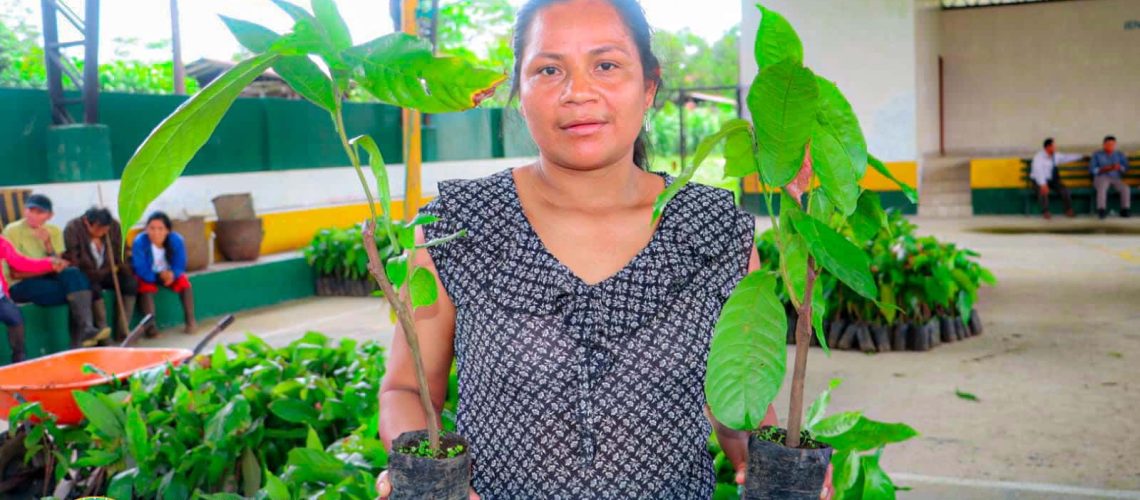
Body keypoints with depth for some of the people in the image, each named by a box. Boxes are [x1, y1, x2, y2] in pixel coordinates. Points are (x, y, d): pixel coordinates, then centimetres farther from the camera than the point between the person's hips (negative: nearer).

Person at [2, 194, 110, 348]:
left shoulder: (54, 231, 8)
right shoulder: (12, 231, -5)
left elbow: (58, 266, 0)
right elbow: (15, 273, -11)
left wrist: (48, 244, -15)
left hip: (48, 278, 4)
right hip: (21, 285, -4)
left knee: (73, 273, -29)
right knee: (77, 291, -27)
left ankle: (86, 329, -36)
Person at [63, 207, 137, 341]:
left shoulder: (114, 226, -5)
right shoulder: (72, 229, -17)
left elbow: (120, 254, 7)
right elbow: (71, 260, -17)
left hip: (106, 273, 5)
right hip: (84, 276, -4)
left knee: (131, 281, -20)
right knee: (94, 287, -36)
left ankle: (122, 330, -18)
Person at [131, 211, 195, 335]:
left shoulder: (176, 240, -20)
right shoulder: (139, 242, -26)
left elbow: (180, 266, -14)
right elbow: (141, 270, -23)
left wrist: (172, 274, -35)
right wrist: (159, 276, -33)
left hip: (170, 274, 2)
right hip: (148, 276, -2)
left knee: (184, 282, -21)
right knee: (146, 287, -31)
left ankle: (190, 321, -13)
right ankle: (150, 325, -28)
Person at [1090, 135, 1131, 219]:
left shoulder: (1120, 155, 16)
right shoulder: (1097, 155, 10)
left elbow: (1126, 168, 8)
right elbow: (1092, 169, 2)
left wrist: (1118, 168, -15)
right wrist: (1104, 169, -14)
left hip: (1116, 179, 3)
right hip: (1101, 178, -3)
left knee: (1125, 189, -30)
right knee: (1102, 188, -39)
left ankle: (1125, 210, -29)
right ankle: (1101, 211, -46)